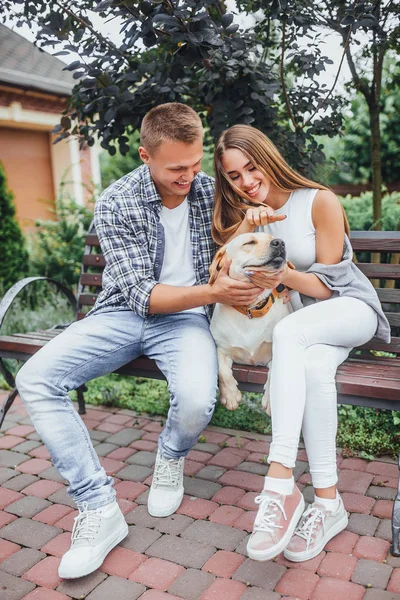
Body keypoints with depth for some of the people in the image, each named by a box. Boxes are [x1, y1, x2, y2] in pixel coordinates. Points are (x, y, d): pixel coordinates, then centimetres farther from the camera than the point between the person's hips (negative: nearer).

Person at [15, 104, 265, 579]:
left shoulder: (211, 190, -2)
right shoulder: (115, 204, -11)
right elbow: (141, 294, -16)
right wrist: (212, 292, -29)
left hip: (186, 317, 0)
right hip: (124, 313, 1)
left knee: (196, 401, -32)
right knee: (35, 379, -21)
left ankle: (171, 457, 7)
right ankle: (98, 508, -13)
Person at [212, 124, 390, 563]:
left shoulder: (320, 201, -8)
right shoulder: (243, 214, 8)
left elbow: (327, 285, -9)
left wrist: (285, 275, -27)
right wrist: (245, 225, -19)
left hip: (350, 307, -3)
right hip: (300, 316, 4)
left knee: (288, 331, -38)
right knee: (312, 365, -34)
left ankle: (280, 484, -42)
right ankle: (327, 502, -27)